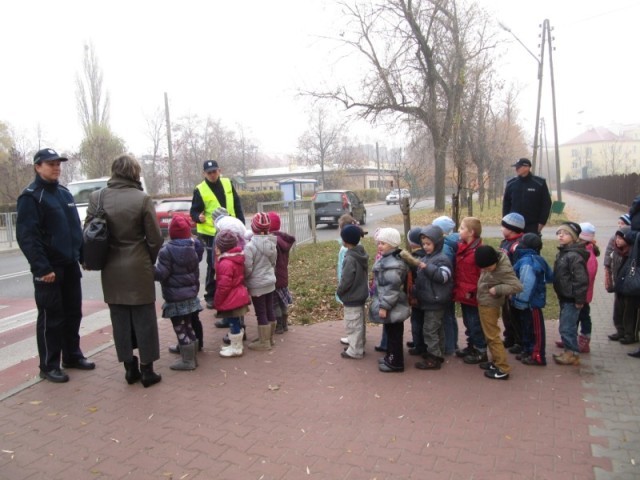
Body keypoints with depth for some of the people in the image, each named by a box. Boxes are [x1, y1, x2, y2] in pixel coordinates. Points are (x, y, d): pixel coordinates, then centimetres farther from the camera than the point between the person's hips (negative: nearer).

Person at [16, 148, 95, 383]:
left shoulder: (64, 194, 14)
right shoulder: (30, 197, -10)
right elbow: (26, 236, -17)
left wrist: (83, 255, 12)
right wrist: (42, 267, -22)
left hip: (70, 266, 7)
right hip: (49, 269, -7)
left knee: (73, 314, 14)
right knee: (51, 318, 1)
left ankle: (72, 356, 27)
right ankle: (48, 366, 13)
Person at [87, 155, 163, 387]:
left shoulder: (97, 197, -1)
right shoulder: (142, 199, -11)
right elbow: (155, 238, -9)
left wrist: (101, 259, 15)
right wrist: (149, 261, 9)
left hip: (111, 270, 4)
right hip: (138, 268, -4)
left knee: (120, 320, 13)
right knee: (144, 319, 6)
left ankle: (130, 368, 21)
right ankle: (146, 370, 12)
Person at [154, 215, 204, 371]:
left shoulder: (167, 250, -15)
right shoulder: (193, 248, 8)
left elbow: (161, 274, -15)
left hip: (175, 298, -8)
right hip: (190, 295, 8)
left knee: (180, 329, 0)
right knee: (188, 326, 16)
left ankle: (187, 360, 6)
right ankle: (192, 357, 24)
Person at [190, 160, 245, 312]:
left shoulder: (227, 183, 5)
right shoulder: (200, 190, -7)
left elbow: (237, 204, 11)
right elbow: (194, 211, -6)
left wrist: (241, 223, 7)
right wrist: (199, 217, -29)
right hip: (212, 233, -4)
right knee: (214, 265, 0)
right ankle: (211, 296, 15)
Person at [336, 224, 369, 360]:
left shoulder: (350, 258, -24)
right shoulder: (362, 254, 5)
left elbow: (346, 280, -24)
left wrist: (339, 291, -6)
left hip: (352, 298, -10)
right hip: (361, 295, 10)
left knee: (353, 325, 2)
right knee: (359, 323, 19)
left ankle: (355, 351, 11)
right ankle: (358, 347, 31)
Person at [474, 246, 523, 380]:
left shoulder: (503, 270, -27)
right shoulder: (495, 258, -5)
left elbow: (517, 286, -30)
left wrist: (497, 289, -27)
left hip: (489, 304, -9)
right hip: (485, 302, 9)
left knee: (492, 336, -2)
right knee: (490, 335, 17)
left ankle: (503, 369, 6)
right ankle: (496, 362, 29)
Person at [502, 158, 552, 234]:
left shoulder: (540, 183, -3)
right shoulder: (511, 184, 5)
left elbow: (546, 203, 0)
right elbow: (506, 203, 11)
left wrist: (542, 222, -5)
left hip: (533, 226, -2)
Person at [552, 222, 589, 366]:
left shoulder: (574, 256, -21)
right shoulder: (562, 253, 10)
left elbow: (581, 279, -23)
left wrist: (579, 299, -20)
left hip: (571, 299, -10)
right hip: (564, 297, 10)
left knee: (566, 327, -3)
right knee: (567, 326, 19)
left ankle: (573, 354, 9)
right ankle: (570, 349, 31)